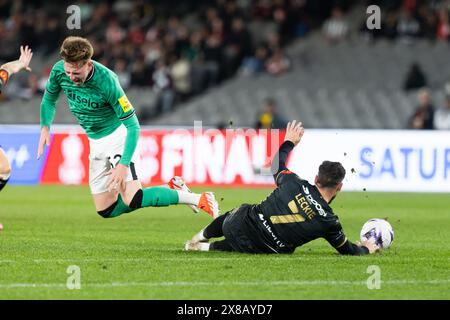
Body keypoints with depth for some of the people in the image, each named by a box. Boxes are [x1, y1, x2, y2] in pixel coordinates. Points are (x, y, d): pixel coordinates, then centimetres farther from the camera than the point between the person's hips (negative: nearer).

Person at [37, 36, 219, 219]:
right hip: (96, 141, 7)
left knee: (132, 200, -25)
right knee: (105, 210, 7)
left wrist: (124, 164, -31)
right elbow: (49, 99, 9)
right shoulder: (59, 71, -13)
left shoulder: (106, 81, -29)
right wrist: (45, 127, -8)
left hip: (118, 134, -7)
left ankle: (199, 199, -11)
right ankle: (172, 189, 21)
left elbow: (133, 126, -25)